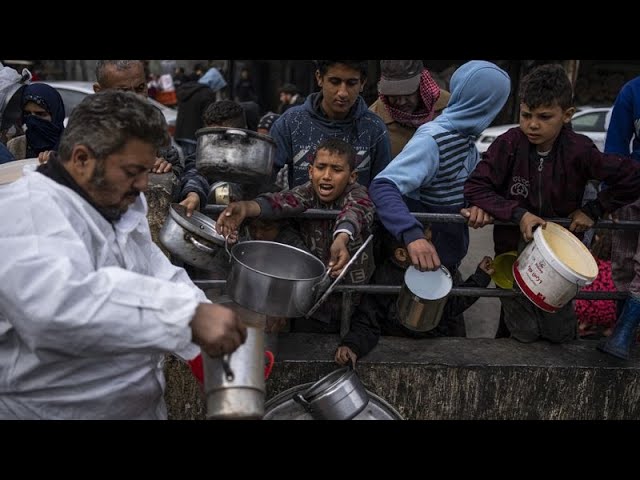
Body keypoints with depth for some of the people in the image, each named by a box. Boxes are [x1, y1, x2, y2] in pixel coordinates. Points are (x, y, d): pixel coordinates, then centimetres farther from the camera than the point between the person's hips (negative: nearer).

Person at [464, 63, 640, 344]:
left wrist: (593, 210, -9)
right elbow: (475, 187, -18)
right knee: (524, 334, 6)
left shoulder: (579, 151, -16)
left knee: (561, 335, 14)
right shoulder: (509, 144, -17)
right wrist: (518, 214, -25)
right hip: (514, 250, -1)